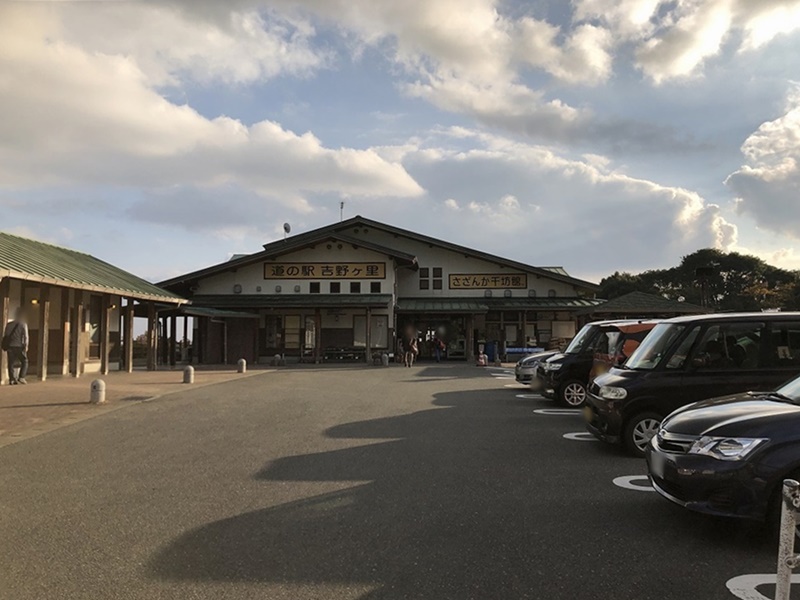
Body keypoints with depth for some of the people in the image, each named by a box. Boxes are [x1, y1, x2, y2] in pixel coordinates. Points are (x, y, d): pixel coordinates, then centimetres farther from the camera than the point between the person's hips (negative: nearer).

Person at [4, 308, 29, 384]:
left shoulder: (9, 324, 11)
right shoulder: (23, 324, -2)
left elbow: (4, 335, 9)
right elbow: (25, 336, -8)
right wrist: (26, 346, -3)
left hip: (10, 346, 4)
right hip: (19, 346, -4)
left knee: (11, 363, 8)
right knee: (24, 362, 7)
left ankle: (11, 379, 4)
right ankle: (21, 377, -6)